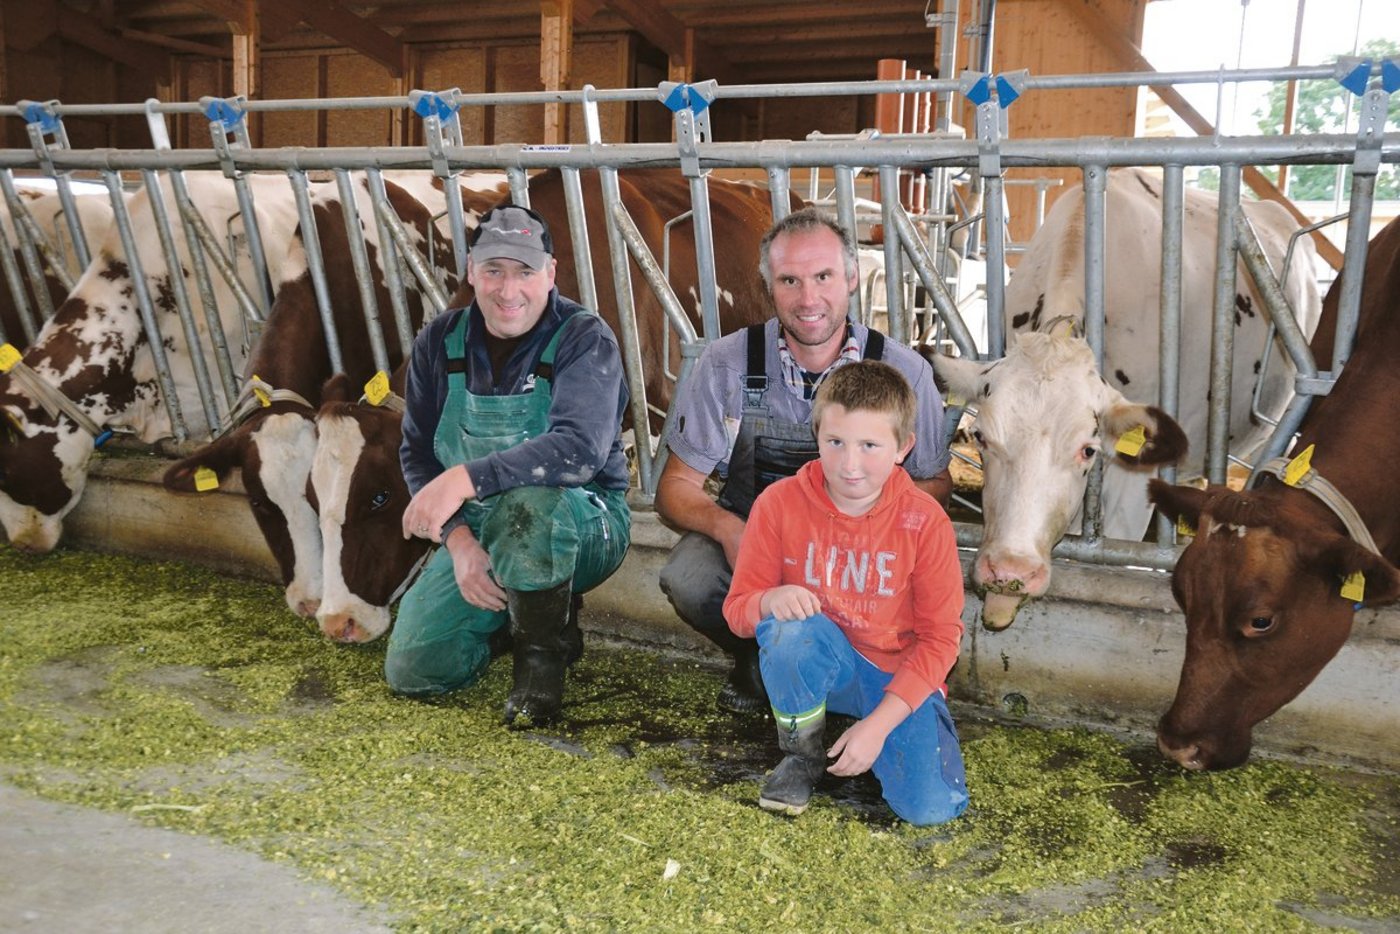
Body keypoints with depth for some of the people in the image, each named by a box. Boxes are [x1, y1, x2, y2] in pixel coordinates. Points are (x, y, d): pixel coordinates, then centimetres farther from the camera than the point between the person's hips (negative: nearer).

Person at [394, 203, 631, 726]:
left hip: (582, 527, -5)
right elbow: (417, 453, 1)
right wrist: (459, 542, -14)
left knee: (528, 499, -40)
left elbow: (579, 450, -31)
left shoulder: (584, 339, -16)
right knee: (413, 671, -7)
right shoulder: (439, 343, 0)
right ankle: (510, 611, 22)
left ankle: (542, 653, -13)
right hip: (475, 532, 5)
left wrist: (465, 478, -38)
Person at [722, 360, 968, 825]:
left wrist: (878, 724, -18)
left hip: (899, 677, 0)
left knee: (932, 807, -20)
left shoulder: (924, 520, -14)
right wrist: (770, 601, -32)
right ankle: (801, 753, -6)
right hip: (814, 664, 1)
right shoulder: (780, 503, -12)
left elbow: (939, 637, -9)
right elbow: (738, 607, -6)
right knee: (788, 627, -34)